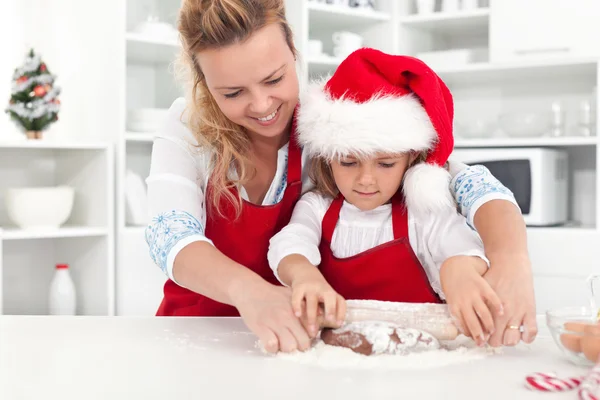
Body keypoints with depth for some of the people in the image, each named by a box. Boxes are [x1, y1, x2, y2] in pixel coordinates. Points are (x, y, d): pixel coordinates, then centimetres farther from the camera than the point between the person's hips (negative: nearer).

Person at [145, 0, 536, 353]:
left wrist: (510, 260, -42)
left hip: (301, 341, 0)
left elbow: (471, 182, -20)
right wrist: (249, 291, -46)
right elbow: (170, 235, -25)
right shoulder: (187, 128, -11)